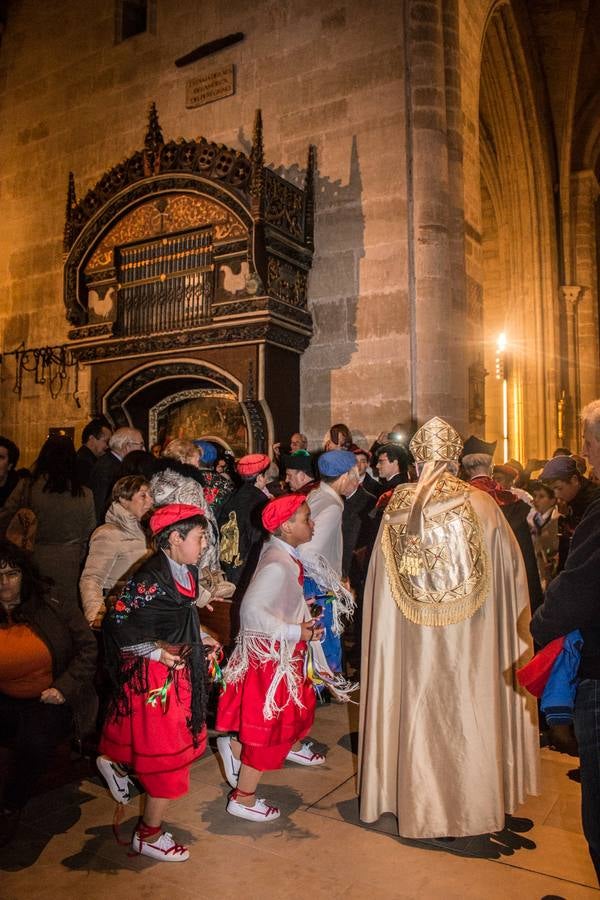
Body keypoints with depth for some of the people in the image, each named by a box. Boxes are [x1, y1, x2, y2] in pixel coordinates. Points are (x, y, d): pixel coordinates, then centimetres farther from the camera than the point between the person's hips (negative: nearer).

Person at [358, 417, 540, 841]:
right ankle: (472, 800, 30)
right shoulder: (482, 505, -10)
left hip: (410, 639, 2)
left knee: (419, 712, 14)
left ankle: (419, 800, 29)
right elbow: (512, 573, -3)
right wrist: (520, 629, 9)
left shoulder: (398, 506, -6)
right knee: (467, 712, 14)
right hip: (470, 639, -1)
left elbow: (380, 579, 1)